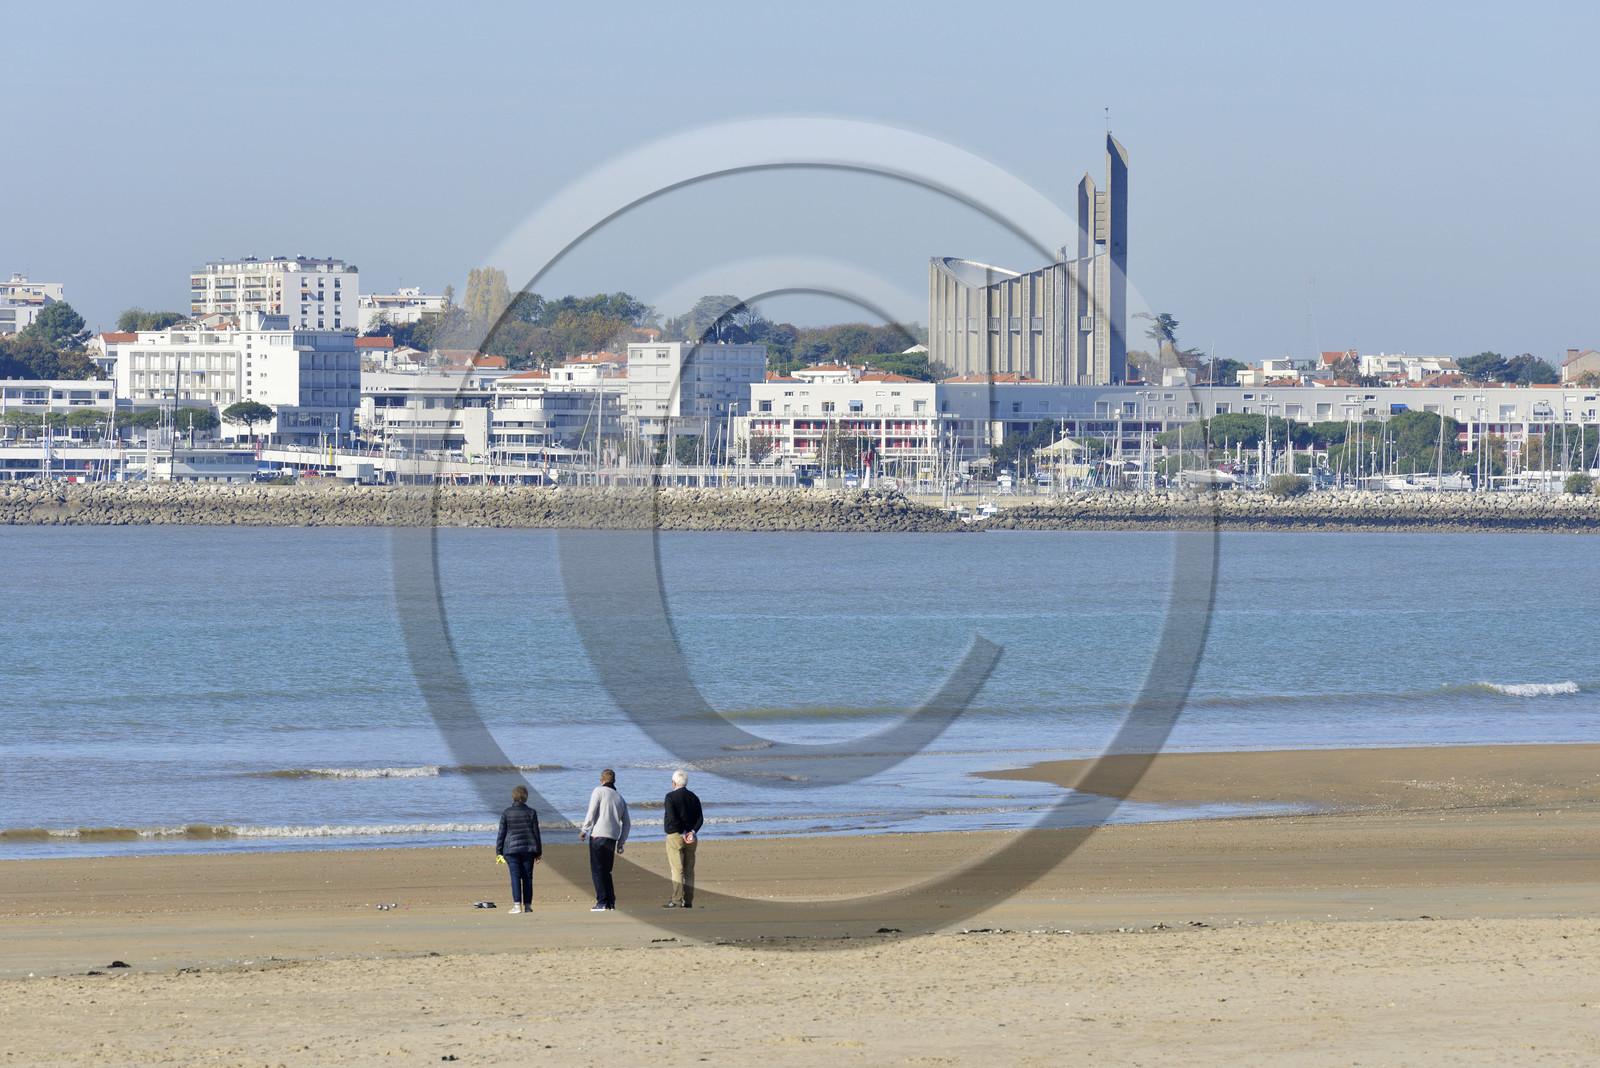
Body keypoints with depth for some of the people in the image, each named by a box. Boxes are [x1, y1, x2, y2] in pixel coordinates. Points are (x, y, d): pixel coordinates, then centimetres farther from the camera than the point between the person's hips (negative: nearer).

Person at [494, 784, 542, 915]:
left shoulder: (506, 814, -2)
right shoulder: (531, 813, 1)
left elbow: (501, 834, 0)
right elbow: (536, 833, 5)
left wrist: (499, 852, 6)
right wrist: (538, 852, 11)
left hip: (511, 849, -1)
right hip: (528, 848, 1)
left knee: (515, 877, -3)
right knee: (527, 877, 6)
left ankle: (517, 904, -11)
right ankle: (527, 904, 5)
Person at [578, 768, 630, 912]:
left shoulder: (599, 791, 0)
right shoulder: (620, 798, 17)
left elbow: (591, 813, -9)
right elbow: (626, 824, 17)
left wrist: (584, 831, 0)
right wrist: (621, 843, 22)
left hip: (598, 836, -6)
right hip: (612, 839, 6)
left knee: (597, 871, -2)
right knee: (606, 871, 14)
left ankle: (602, 903, -9)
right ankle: (611, 903, 9)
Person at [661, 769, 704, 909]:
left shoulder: (671, 797, -10)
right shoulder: (693, 797, 9)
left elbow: (672, 818, -18)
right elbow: (700, 818, 2)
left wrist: (683, 834, -13)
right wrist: (692, 832, -8)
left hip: (675, 836, -6)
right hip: (691, 838, 6)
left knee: (677, 870, -6)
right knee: (689, 870, 9)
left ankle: (677, 901, -10)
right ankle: (688, 901, 9)